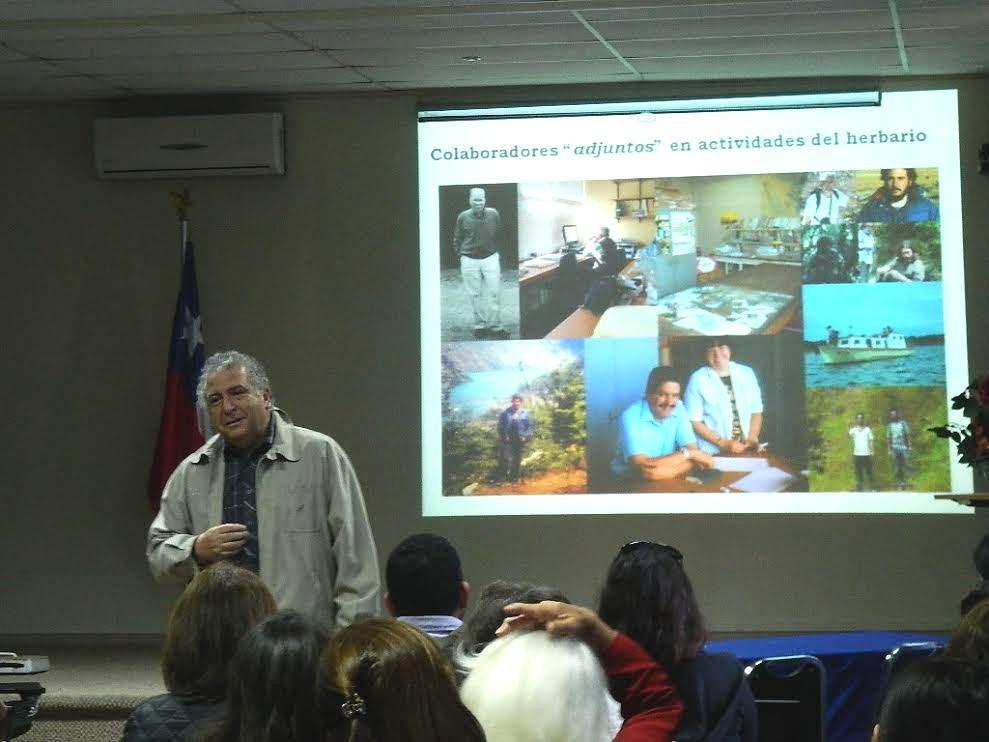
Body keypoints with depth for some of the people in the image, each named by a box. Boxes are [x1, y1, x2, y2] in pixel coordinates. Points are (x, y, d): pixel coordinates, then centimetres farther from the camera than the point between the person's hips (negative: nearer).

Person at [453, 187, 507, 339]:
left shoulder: (494, 214, -3)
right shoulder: (463, 217, -3)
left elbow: (499, 235, 9)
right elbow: (457, 239, 7)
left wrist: (497, 250, 8)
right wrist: (460, 254, 2)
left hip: (490, 258, 0)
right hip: (469, 260, 0)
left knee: (494, 293, -2)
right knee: (475, 295, 3)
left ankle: (495, 327, 4)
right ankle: (480, 326, 11)